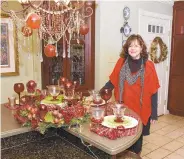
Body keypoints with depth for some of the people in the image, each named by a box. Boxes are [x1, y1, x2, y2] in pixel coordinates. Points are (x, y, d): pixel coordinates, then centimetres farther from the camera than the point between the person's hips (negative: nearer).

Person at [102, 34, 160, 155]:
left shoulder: (148, 66, -7)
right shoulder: (121, 62, -1)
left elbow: (153, 91, -6)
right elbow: (112, 82, 2)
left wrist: (154, 113, -5)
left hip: (140, 110, -1)